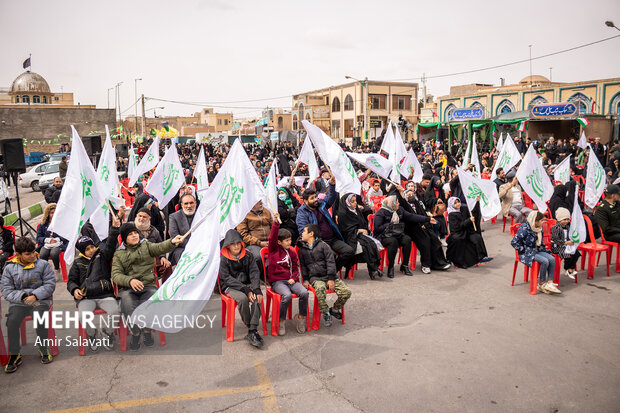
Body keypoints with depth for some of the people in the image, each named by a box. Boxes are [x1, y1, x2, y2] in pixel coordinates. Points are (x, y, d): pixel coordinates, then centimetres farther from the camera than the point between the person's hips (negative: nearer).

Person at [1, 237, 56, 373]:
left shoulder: (43, 264, 4)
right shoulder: (9, 268, 8)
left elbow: (50, 284, 0)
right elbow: (6, 291, 3)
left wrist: (35, 295, -14)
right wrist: (23, 297, -14)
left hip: (40, 300, -2)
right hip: (18, 301, 2)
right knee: (11, 321, -25)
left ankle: (43, 348, -6)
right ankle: (15, 355, -6)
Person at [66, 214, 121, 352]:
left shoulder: (102, 255, 13)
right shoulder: (78, 263, 18)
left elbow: (110, 245, -4)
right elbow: (71, 280, 22)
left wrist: (115, 228, -20)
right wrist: (74, 289, -1)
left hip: (105, 295, -1)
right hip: (86, 297, 1)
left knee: (115, 311, -29)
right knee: (84, 314, -30)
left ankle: (107, 333, 1)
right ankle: (92, 335, 1)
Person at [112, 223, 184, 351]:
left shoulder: (145, 245, 14)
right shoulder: (119, 254, 14)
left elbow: (159, 248, -8)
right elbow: (115, 274, 2)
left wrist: (172, 242, -30)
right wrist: (130, 280, -18)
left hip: (148, 286, 0)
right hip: (127, 288, 0)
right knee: (130, 306, -31)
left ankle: (147, 331, -3)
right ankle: (135, 334, -5)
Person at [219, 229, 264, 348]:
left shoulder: (247, 255, 5)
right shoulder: (223, 259, -5)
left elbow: (254, 273, -2)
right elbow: (227, 278, -12)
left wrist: (256, 289, -21)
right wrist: (245, 290, -22)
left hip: (246, 284, 3)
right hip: (230, 287, -3)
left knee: (257, 297, -29)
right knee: (243, 298, -33)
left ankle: (252, 332, -29)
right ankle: (250, 327, -15)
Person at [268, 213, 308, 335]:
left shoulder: (292, 252, 17)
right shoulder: (274, 249, 5)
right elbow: (272, 238, -13)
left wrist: (294, 278, -1)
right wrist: (276, 222, -24)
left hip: (290, 280, 4)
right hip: (277, 281, -4)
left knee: (304, 292, -23)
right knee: (287, 295, -32)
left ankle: (301, 317, -3)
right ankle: (281, 321, -12)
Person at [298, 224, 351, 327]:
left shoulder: (323, 245, 5)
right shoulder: (302, 249, 16)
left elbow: (330, 262, -1)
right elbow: (303, 266, 20)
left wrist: (331, 279, -10)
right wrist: (305, 279, 5)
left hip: (328, 276, 0)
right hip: (315, 278, 0)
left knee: (346, 292, -18)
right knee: (320, 288, -37)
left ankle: (335, 309, 9)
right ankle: (325, 313, -18)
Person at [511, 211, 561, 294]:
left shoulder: (539, 229, 8)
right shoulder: (524, 229, -17)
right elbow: (514, 242, -19)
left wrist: (543, 249, 8)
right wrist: (524, 250, -16)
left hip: (536, 251, 8)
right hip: (527, 253, -8)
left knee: (552, 259, -15)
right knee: (545, 261, -26)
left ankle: (550, 283, -14)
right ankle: (541, 285, -9)